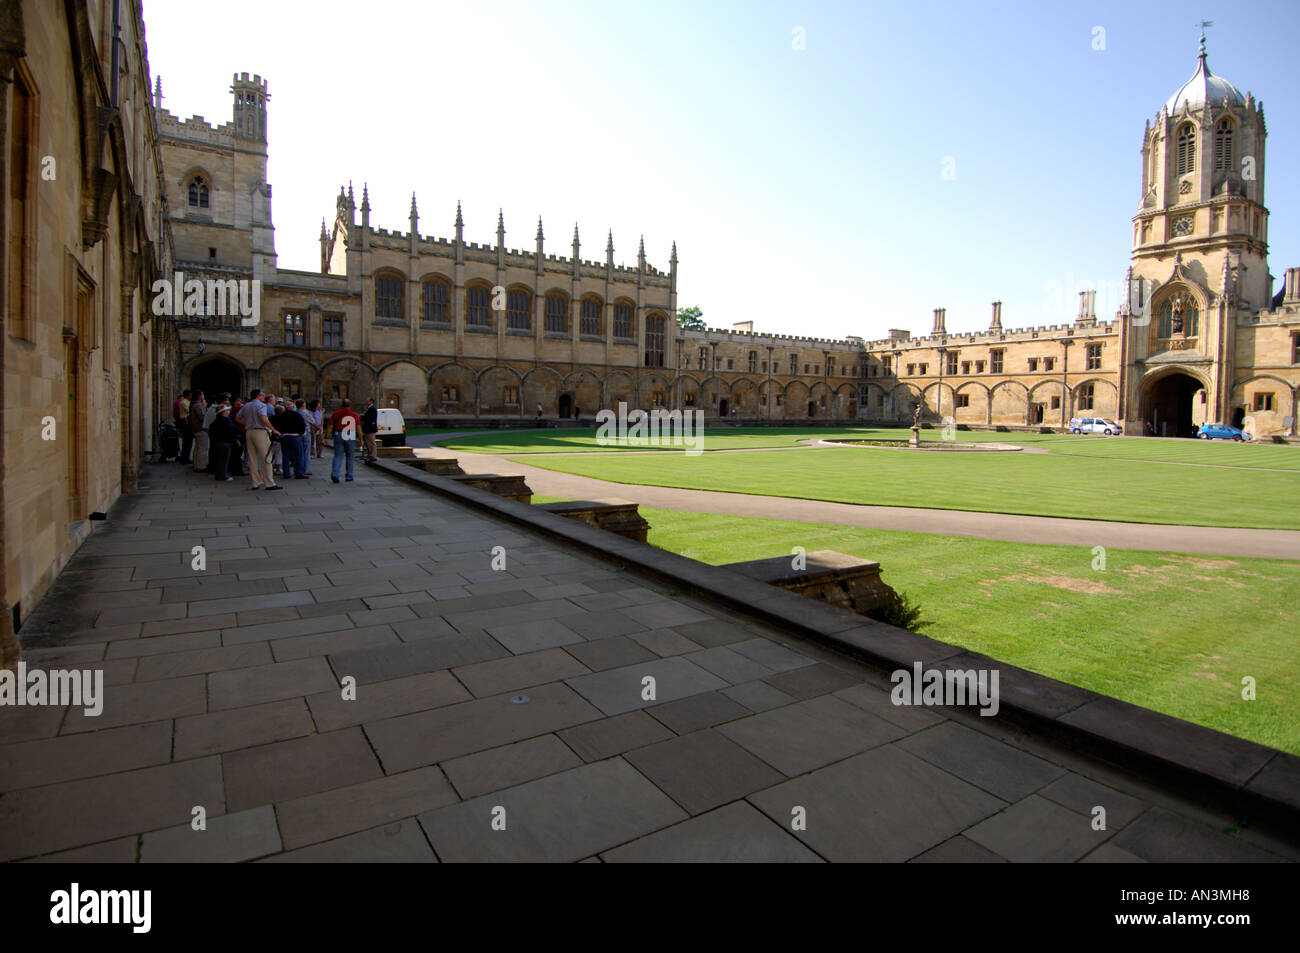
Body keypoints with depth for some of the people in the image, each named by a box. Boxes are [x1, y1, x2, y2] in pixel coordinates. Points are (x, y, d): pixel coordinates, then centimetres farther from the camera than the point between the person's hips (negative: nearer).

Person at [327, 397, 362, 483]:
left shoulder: (335, 414, 3)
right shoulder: (354, 415, 2)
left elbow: (330, 427, 1)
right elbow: (358, 428, 1)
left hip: (338, 437, 0)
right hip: (350, 438, 0)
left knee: (338, 456, 4)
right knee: (349, 457, 10)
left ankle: (334, 474, -13)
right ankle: (349, 476, 14)